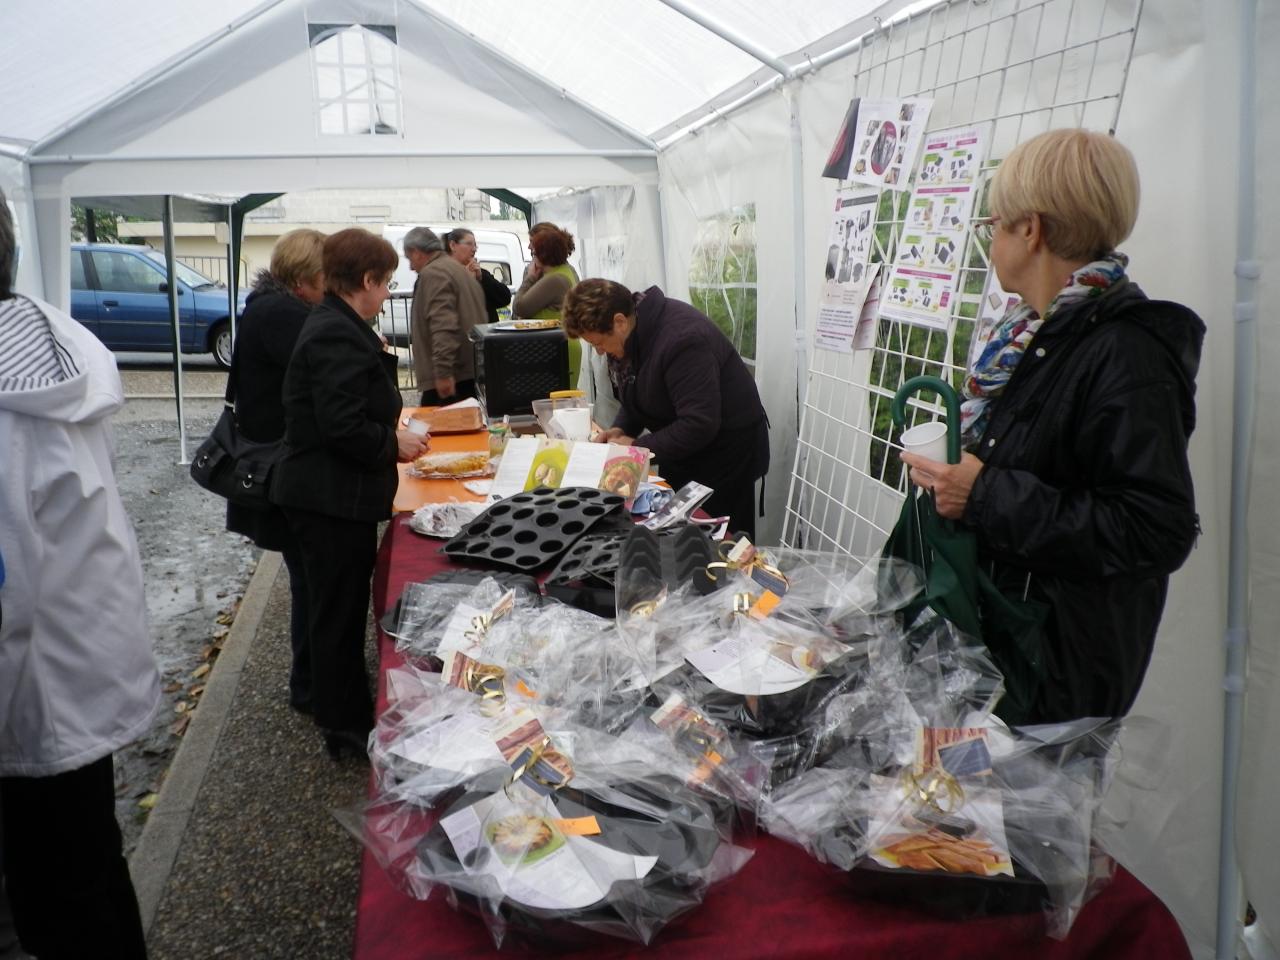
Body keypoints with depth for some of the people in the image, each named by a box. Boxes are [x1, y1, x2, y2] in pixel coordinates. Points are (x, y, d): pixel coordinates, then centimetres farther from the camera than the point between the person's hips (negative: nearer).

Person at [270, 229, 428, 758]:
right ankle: (345, 725, 17)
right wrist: (393, 444, -13)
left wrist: (388, 427, 14)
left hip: (330, 495, 11)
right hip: (333, 499, -11)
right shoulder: (339, 337, -22)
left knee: (339, 605, 20)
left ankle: (345, 710, 35)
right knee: (340, 609, 2)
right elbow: (343, 427, -27)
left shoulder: (332, 325, 12)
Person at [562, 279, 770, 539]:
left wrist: (637, 447, -25)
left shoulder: (681, 339, -30)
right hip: (682, 449, 9)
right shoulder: (628, 338, -2)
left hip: (726, 448, -9)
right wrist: (620, 429, -6)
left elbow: (700, 425, -33)